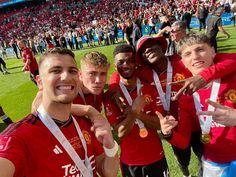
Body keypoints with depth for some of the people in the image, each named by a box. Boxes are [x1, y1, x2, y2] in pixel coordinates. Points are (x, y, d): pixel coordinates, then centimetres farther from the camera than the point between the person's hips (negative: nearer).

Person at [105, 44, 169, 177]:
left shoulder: (150, 88, -5)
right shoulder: (111, 96, -12)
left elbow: (160, 123, -11)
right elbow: (120, 132, -16)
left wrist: (135, 112, -23)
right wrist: (134, 110, -29)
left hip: (156, 156, 2)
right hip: (130, 161, -1)